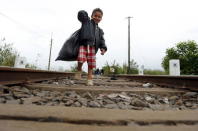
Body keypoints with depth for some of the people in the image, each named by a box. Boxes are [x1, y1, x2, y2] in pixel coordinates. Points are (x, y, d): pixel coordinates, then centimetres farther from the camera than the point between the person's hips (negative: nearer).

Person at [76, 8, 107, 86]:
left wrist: (103, 48, -4)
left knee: (91, 64, 1)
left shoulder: (99, 30, 23)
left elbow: (101, 40, 13)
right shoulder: (86, 21, 14)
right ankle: (79, 70, 8)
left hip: (92, 47, 4)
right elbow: (81, 13, 1)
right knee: (80, 59, -23)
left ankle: (89, 79, 13)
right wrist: (86, 17, 18)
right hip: (83, 45, -3)